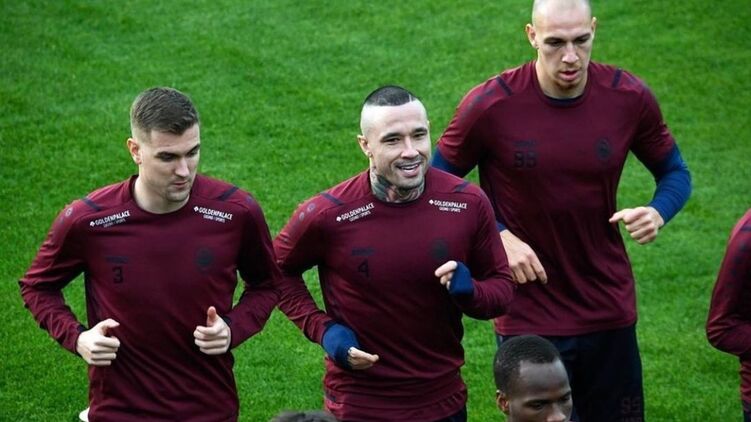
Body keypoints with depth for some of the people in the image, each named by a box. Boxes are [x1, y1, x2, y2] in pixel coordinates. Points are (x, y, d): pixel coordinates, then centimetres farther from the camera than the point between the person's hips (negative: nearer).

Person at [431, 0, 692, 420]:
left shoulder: (630, 98, -7)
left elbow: (675, 173, 8)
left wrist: (658, 212, -14)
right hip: (529, 319, -3)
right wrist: (499, 236, -15)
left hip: (610, 313, 3)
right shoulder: (489, 105, -14)